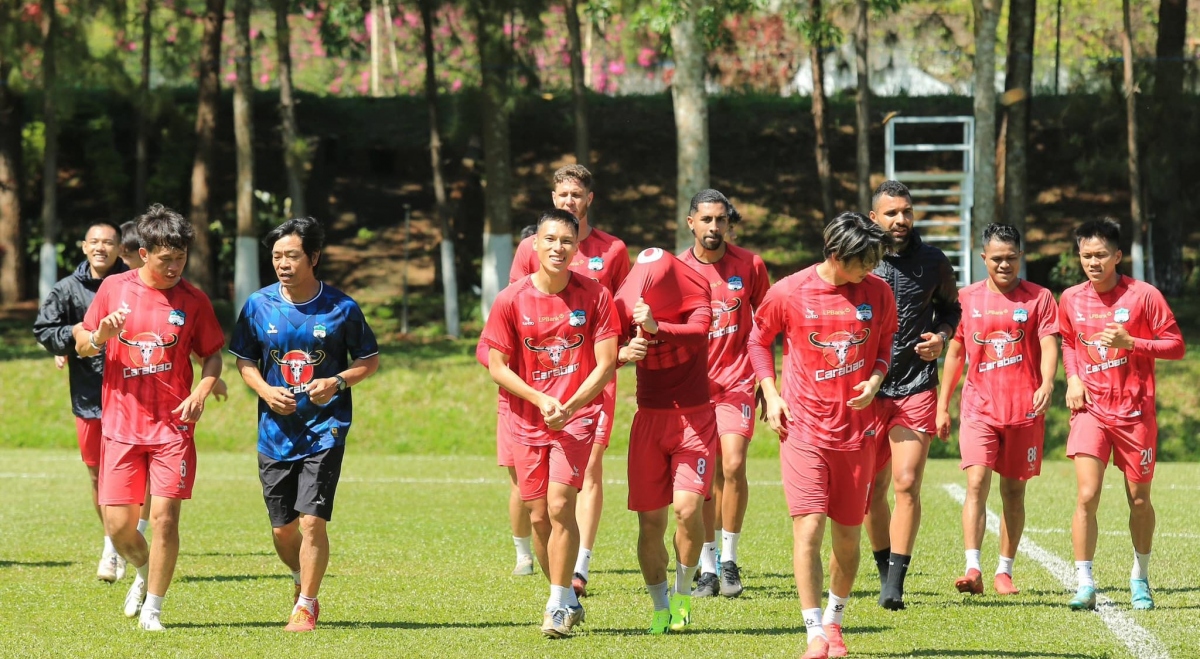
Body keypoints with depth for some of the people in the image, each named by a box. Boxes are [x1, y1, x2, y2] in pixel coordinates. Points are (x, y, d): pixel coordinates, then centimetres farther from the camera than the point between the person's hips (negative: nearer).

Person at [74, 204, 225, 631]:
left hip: (173, 425, -1)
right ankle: (144, 572, 32)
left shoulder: (193, 300, 1)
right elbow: (81, 345, 10)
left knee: (164, 516, -11)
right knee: (117, 524, 0)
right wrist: (99, 337, -13)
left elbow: (212, 355, 9)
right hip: (121, 425, 1)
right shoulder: (114, 289, 3)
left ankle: (153, 608, 3)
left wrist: (201, 392, -10)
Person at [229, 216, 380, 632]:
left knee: (311, 521, -12)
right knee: (282, 528, 8)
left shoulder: (341, 308, -6)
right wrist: (265, 391, -9)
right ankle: (302, 581, 38)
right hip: (276, 430, 3)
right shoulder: (258, 306, 0)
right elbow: (244, 361, 11)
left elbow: (370, 360, 4)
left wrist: (337, 382, -14)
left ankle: (306, 605, 5)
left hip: (324, 429, -3)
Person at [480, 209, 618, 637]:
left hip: (577, 414, -2)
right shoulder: (511, 300, -5)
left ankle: (558, 606, -11)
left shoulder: (595, 296, -7)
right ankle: (568, 600, 24)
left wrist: (568, 407, -19)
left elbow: (605, 364, -7)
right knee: (539, 516, 6)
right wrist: (541, 399, -14)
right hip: (526, 420, 2)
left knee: (560, 505, -17)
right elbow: (497, 366, -1)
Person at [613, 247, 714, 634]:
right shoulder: (626, 306, -4)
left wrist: (657, 328, -51)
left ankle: (682, 595, 3)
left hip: (694, 418, -2)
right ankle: (660, 606, 15)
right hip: (649, 419, 2)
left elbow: (698, 333, -33)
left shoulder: (694, 302, -11)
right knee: (650, 520, 0)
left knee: (688, 507, -18)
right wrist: (624, 354, -37)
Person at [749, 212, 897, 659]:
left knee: (847, 535, 8)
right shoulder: (789, 293, -7)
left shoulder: (878, 292, 0)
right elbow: (759, 340, 9)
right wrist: (771, 394, -1)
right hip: (804, 427, -3)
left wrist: (876, 379, -4)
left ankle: (834, 620, 29)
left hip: (857, 429, 3)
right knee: (808, 527, -12)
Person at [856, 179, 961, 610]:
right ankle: (884, 567, 27)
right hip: (866, 388, 1)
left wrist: (942, 337, 0)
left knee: (907, 483, -13)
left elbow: (950, 307, 20)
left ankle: (895, 584, -13)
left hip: (917, 388, -1)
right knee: (872, 487, 8)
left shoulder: (933, 262, 4)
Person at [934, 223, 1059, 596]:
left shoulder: (1039, 298, 2)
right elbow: (955, 353, 14)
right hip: (979, 407, 0)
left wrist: (1047, 384, -26)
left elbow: (1049, 345, -7)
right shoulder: (967, 299, 8)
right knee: (977, 483, -15)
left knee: (1013, 492, 7)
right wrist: (942, 406, 12)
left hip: (1025, 409, 0)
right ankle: (973, 570, -22)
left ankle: (1004, 572, 17)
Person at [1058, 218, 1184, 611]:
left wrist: (1130, 342, -19)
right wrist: (1072, 378, 3)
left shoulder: (1143, 296, -7)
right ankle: (1084, 584, -12)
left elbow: (1175, 345, -5)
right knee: (1087, 496, -14)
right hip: (1091, 410, 1)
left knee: (1139, 500, 9)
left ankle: (1140, 578, 29)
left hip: (1135, 412, -1)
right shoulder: (1071, 299, 4)